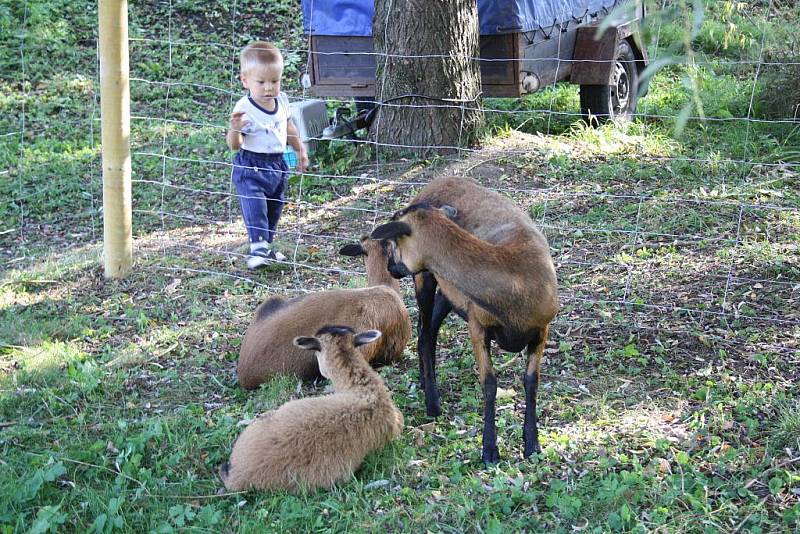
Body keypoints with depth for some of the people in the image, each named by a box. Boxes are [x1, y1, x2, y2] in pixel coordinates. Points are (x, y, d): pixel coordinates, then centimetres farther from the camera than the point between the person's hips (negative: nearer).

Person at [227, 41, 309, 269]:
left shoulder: (281, 100, -1)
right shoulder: (244, 108, -20)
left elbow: (288, 126, 19)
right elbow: (234, 145, -20)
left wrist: (300, 150, 25)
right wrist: (235, 129, -40)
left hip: (277, 164, 7)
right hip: (251, 167, -7)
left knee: (274, 209, 16)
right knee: (254, 206, -20)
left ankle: (266, 245, 29)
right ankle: (257, 246, -20)